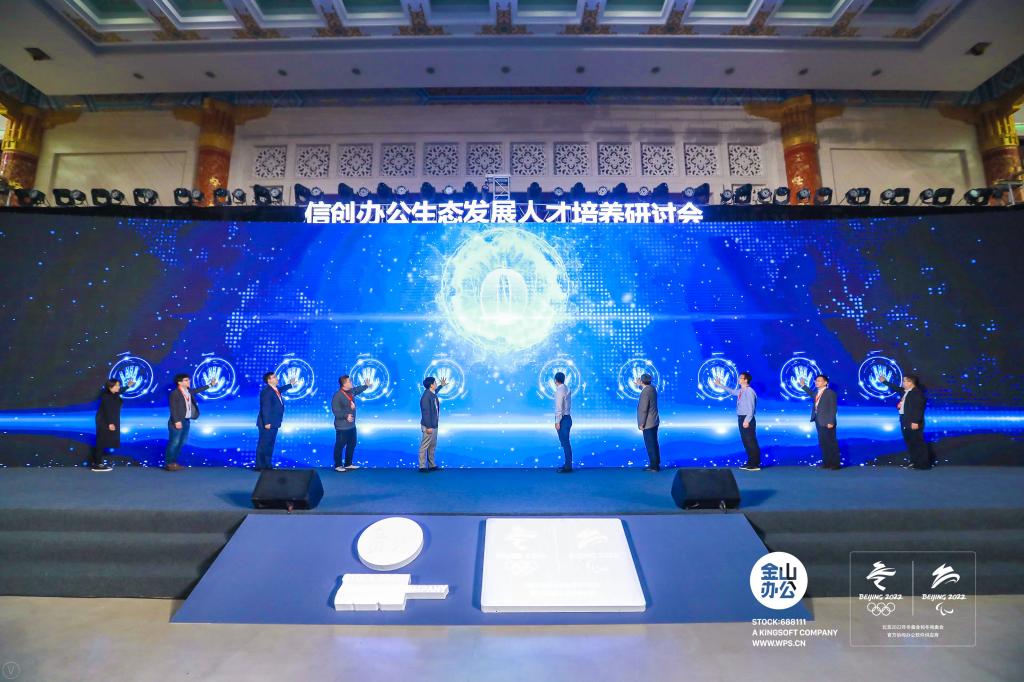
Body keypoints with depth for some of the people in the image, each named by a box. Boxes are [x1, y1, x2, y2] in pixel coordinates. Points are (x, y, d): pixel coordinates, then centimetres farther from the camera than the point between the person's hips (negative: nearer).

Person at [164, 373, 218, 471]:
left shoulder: (189, 391, 10)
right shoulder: (174, 393, -13)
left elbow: (197, 390, 31)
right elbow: (173, 408, -16)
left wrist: (210, 385, 36)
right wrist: (177, 421, -21)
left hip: (186, 421, 8)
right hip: (178, 422, -8)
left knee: (181, 442, 12)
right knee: (174, 443, -4)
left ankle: (174, 462, 22)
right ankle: (169, 464, 5)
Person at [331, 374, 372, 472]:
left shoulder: (351, 391, 5)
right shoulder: (337, 395, -21)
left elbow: (358, 389, 29)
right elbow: (335, 410, -25)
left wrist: (366, 385, 42)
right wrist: (346, 416, -34)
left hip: (352, 425, 9)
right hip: (342, 426, -9)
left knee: (352, 444, 18)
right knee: (340, 446, 3)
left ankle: (348, 464, 31)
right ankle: (338, 466, 16)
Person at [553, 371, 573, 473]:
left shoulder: (560, 391, -16)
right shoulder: (566, 388, 11)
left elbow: (559, 408, -19)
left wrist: (557, 422, -17)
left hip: (563, 419, -9)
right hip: (567, 418, 9)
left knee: (565, 443, -4)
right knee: (566, 442, 14)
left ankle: (568, 466, 0)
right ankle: (567, 464, 21)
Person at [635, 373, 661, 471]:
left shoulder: (645, 392, -23)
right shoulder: (652, 387, 4)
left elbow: (644, 410, -23)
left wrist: (641, 424, -17)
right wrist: (639, 385, 16)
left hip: (648, 423, -9)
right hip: (654, 421, 9)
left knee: (650, 444, 0)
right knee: (654, 443, 17)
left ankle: (654, 465, 6)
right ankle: (656, 463, 26)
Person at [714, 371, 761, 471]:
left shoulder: (749, 391, -15)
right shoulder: (740, 391, 11)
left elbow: (751, 408, -19)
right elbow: (731, 391, 34)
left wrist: (747, 421, -24)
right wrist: (720, 385, 35)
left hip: (747, 419, -9)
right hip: (741, 418, 9)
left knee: (751, 441, -4)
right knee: (746, 441, 14)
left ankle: (756, 464, 2)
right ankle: (750, 462, 22)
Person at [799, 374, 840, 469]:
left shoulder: (830, 393, -11)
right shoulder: (816, 392, 11)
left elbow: (833, 408, -15)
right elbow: (812, 394, 37)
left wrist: (831, 422, -21)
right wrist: (803, 385, 31)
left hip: (827, 422, -8)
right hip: (818, 421, 8)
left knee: (831, 443, 0)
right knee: (823, 443, 12)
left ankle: (835, 463, 8)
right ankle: (826, 462, 20)